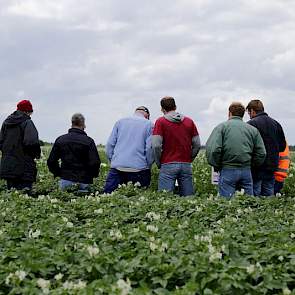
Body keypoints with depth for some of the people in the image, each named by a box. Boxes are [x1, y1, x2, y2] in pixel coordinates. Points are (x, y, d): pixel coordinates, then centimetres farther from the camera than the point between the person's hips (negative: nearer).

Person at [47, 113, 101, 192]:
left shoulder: (60, 140, 6)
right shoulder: (88, 141, -6)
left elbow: (51, 161, 7)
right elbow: (95, 163, -12)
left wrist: (59, 173, 19)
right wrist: (93, 175, 7)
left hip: (65, 179, 3)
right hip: (83, 181, -3)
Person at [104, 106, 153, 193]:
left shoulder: (120, 122, 15)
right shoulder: (149, 124, 6)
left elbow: (110, 144, 11)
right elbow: (150, 148, -2)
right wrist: (148, 165, 8)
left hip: (117, 167, 2)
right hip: (139, 168, -2)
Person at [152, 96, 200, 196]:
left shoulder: (161, 121, -1)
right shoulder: (189, 121, 9)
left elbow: (156, 145, -10)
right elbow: (197, 145, 7)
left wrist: (159, 163, 3)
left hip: (168, 165, -3)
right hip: (186, 165, 4)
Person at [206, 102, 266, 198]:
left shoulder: (221, 127, 0)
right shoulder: (253, 129, 10)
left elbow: (212, 150, -12)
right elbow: (261, 153, 6)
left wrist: (217, 166, 2)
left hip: (228, 171, -3)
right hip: (246, 171, 3)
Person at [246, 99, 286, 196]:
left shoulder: (251, 124, -10)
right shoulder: (276, 124, 9)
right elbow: (282, 147, 12)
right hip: (272, 166, 6)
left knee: (254, 195, -2)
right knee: (269, 195, 11)